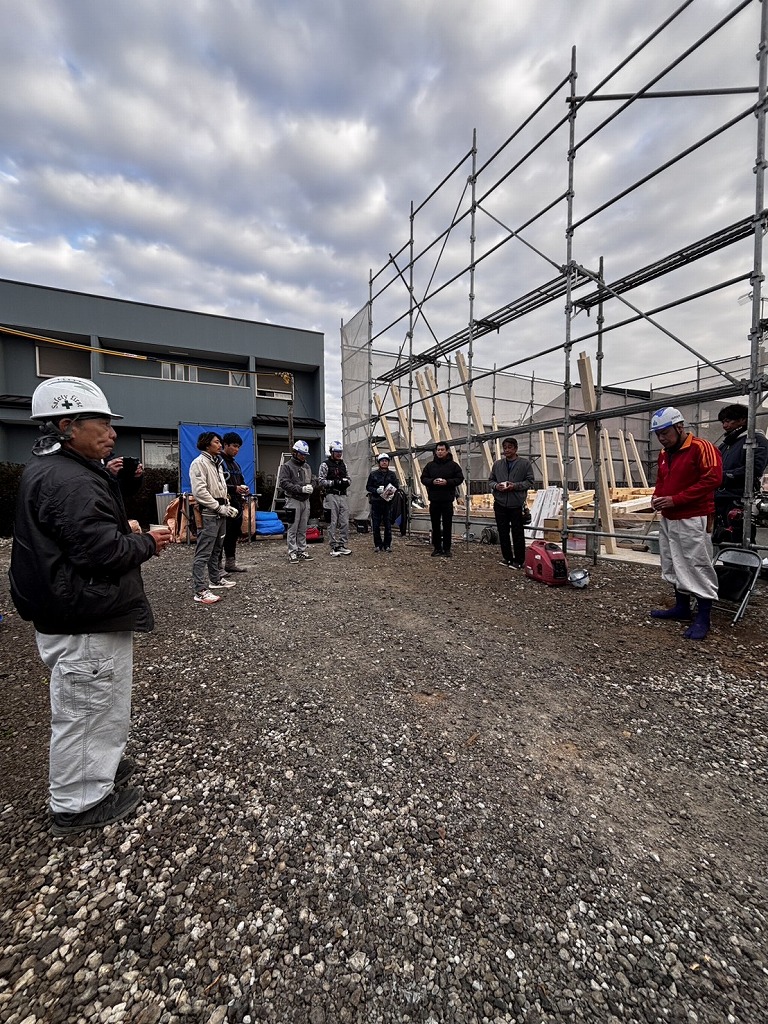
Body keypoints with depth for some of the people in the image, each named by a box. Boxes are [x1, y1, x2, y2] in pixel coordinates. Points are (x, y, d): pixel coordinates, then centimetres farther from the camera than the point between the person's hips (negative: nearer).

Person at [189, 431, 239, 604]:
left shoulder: (217, 463, 18)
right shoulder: (199, 463, -11)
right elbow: (199, 492, -20)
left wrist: (227, 506, 6)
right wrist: (220, 507, -17)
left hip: (220, 513, 10)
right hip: (208, 514, -9)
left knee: (216, 549, 20)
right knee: (203, 553, -7)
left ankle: (216, 579, 33)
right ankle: (200, 591, -4)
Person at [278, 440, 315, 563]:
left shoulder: (307, 466, 16)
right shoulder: (287, 466, -4)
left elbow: (312, 481, 20)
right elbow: (284, 483, -13)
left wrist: (311, 487, -5)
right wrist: (301, 489, -20)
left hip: (305, 501, 6)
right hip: (293, 500, -6)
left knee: (303, 528, 10)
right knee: (293, 528, -3)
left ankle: (302, 550, 17)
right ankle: (292, 552, 4)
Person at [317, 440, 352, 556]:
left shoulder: (343, 464, 16)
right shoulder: (325, 465, -3)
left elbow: (349, 479, 21)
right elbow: (320, 481, -7)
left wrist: (346, 481, -2)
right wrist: (334, 482, -17)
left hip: (343, 496, 6)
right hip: (332, 496, -6)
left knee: (345, 523, 6)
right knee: (333, 523, -1)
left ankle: (342, 545, 16)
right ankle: (334, 547, 7)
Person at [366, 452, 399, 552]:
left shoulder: (392, 474, 8)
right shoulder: (373, 474, 4)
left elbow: (396, 487, 12)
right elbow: (368, 487, 5)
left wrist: (392, 492, -10)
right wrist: (376, 490, -13)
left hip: (388, 502, 1)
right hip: (376, 502, -1)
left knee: (388, 525, 3)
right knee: (376, 525, 2)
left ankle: (387, 545, 14)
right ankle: (377, 544, 15)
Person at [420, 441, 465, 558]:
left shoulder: (453, 465, 3)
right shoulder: (430, 465, 9)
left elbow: (460, 478, 0)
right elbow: (423, 478, 9)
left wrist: (447, 482, -15)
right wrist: (432, 482, -11)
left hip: (447, 500, -2)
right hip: (434, 500, 2)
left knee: (447, 526, 2)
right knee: (435, 525, 7)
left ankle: (447, 549, 11)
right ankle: (437, 548, 16)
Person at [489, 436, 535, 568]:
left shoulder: (525, 464, 0)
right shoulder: (497, 464, 10)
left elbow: (530, 482, -2)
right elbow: (491, 480, 14)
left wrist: (515, 485, -16)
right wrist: (496, 485, -8)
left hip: (517, 504, -4)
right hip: (500, 504, 4)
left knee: (517, 533, 2)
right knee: (503, 532, 11)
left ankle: (518, 560, 12)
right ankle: (507, 557, 24)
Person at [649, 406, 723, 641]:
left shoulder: (702, 448, -11)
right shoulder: (664, 453, 14)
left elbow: (712, 479, -19)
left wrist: (675, 499, -21)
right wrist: (656, 497, 3)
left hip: (693, 520, -8)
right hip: (667, 519, 8)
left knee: (698, 567, -3)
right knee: (674, 566, 14)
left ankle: (703, 618, 6)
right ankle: (682, 608, 26)